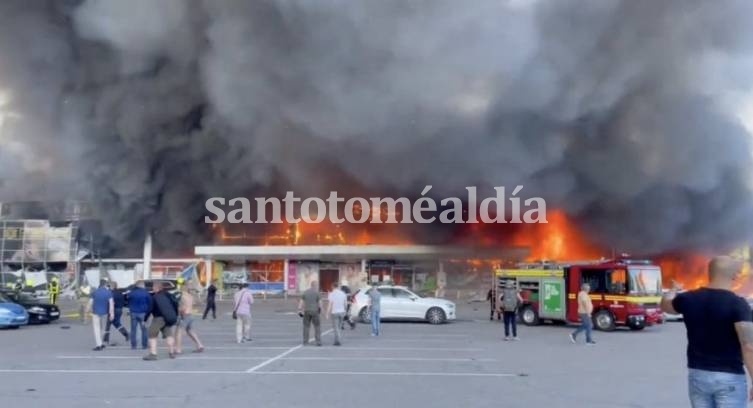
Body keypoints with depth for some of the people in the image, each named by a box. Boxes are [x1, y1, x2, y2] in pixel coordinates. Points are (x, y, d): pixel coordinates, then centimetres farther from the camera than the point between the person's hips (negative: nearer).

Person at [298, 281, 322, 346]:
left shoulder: (305, 292, 5)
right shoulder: (316, 292, -6)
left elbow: (301, 302, 3)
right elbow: (320, 303, -6)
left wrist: (299, 310, 7)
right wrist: (320, 309, 11)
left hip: (306, 311, 3)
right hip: (314, 311, -3)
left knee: (306, 327, 10)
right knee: (317, 326, 5)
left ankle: (305, 342, 9)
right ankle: (318, 342, -1)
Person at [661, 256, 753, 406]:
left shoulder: (688, 299, 0)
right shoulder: (737, 304, -15)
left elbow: (665, 305, 23)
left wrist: (673, 290, 44)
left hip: (697, 374, 5)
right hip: (730, 378, -5)